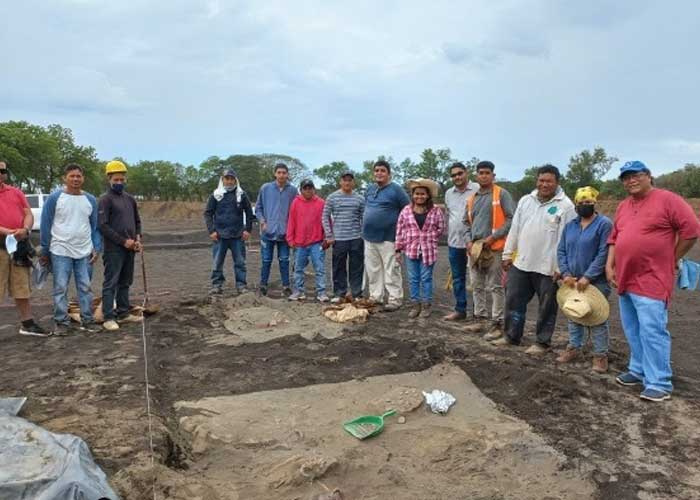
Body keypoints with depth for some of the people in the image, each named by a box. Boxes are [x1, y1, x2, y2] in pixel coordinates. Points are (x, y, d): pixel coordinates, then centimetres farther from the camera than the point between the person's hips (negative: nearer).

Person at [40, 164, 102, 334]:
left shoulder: (90, 200, 7)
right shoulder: (54, 198, -4)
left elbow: (95, 226, 11)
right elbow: (45, 225, -1)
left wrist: (96, 248, 2)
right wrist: (45, 251, 0)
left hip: (85, 252, 3)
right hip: (60, 252, -3)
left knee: (86, 287, 7)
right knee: (60, 288, 1)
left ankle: (87, 320, 15)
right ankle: (62, 322, 10)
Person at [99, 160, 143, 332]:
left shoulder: (130, 199, 13)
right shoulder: (105, 199, -6)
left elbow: (137, 221, 21)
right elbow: (103, 226, -13)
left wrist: (137, 239, 3)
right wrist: (124, 241, -15)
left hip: (130, 249, 7)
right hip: (113, 249, -7)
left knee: (125, 283, 12)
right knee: (111, 283, -4)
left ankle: (123, 313, 20)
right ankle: (109, 318, -2)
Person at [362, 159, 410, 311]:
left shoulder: (396, 189, -5)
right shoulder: (370, 189, 14)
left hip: (388, 238, -6)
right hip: (369, 237, 6)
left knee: (391, 271, -3)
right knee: (373, 270, 12)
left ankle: (395, 299, 3)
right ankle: (375, 297, 22)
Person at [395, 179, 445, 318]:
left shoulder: (435, 210, -3)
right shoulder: (406, 210, 0)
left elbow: (441, 228, 6)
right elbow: (400, 230, 3)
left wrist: (430, 238, 0)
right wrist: (398, 249, 1)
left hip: (428, 250, -1)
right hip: (411, 249, 2)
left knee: (426, 278, 6)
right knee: (413, 279, 8)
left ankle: (426, 305, 16)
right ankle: (415, 304, 18)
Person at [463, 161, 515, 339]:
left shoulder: (502, 194, -4)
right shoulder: (472, 199, 14)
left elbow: (512, 219, -10)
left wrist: (493, 237, -15)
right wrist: (469, 240, 3)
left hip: (494, 248, -7)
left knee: (495, 287, -3)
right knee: (477, 287, 12)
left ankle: (497, 324, 3)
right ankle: (480, 319, 23)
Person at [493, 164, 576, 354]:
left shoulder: (565, 206, -9)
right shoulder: (525, 201, 8)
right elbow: (514, 229, 12)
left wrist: (561, 267, -15)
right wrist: (508, 254, 11)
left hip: (548, 267, -5)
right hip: (521, 263, 5)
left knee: (546, 306, 8)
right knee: (513, 300, 12)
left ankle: (542, 342, 22)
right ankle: (512, 336, 27)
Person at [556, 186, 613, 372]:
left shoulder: (604, 224, -9)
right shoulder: (570, 226, 10)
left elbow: (603, 254, -16)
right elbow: (561, 251, 8)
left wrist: (587, 277, -20)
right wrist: (565, 274, -6)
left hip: (596, 281, -6)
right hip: (573, 281, 6)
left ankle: (600, 355, 12)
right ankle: (574, 348, 28)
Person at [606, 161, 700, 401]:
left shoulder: (668, 199, -7)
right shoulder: (623, 206, 15)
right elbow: (614, 238, 18)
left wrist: (672, 260, -2)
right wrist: (609, 266, 8)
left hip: (651, 281, -7)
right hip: (625, 280, 8)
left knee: (652, 331, -8)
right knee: (633, 331, 15)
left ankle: (659, 383, 0)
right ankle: (639, 370, 29)